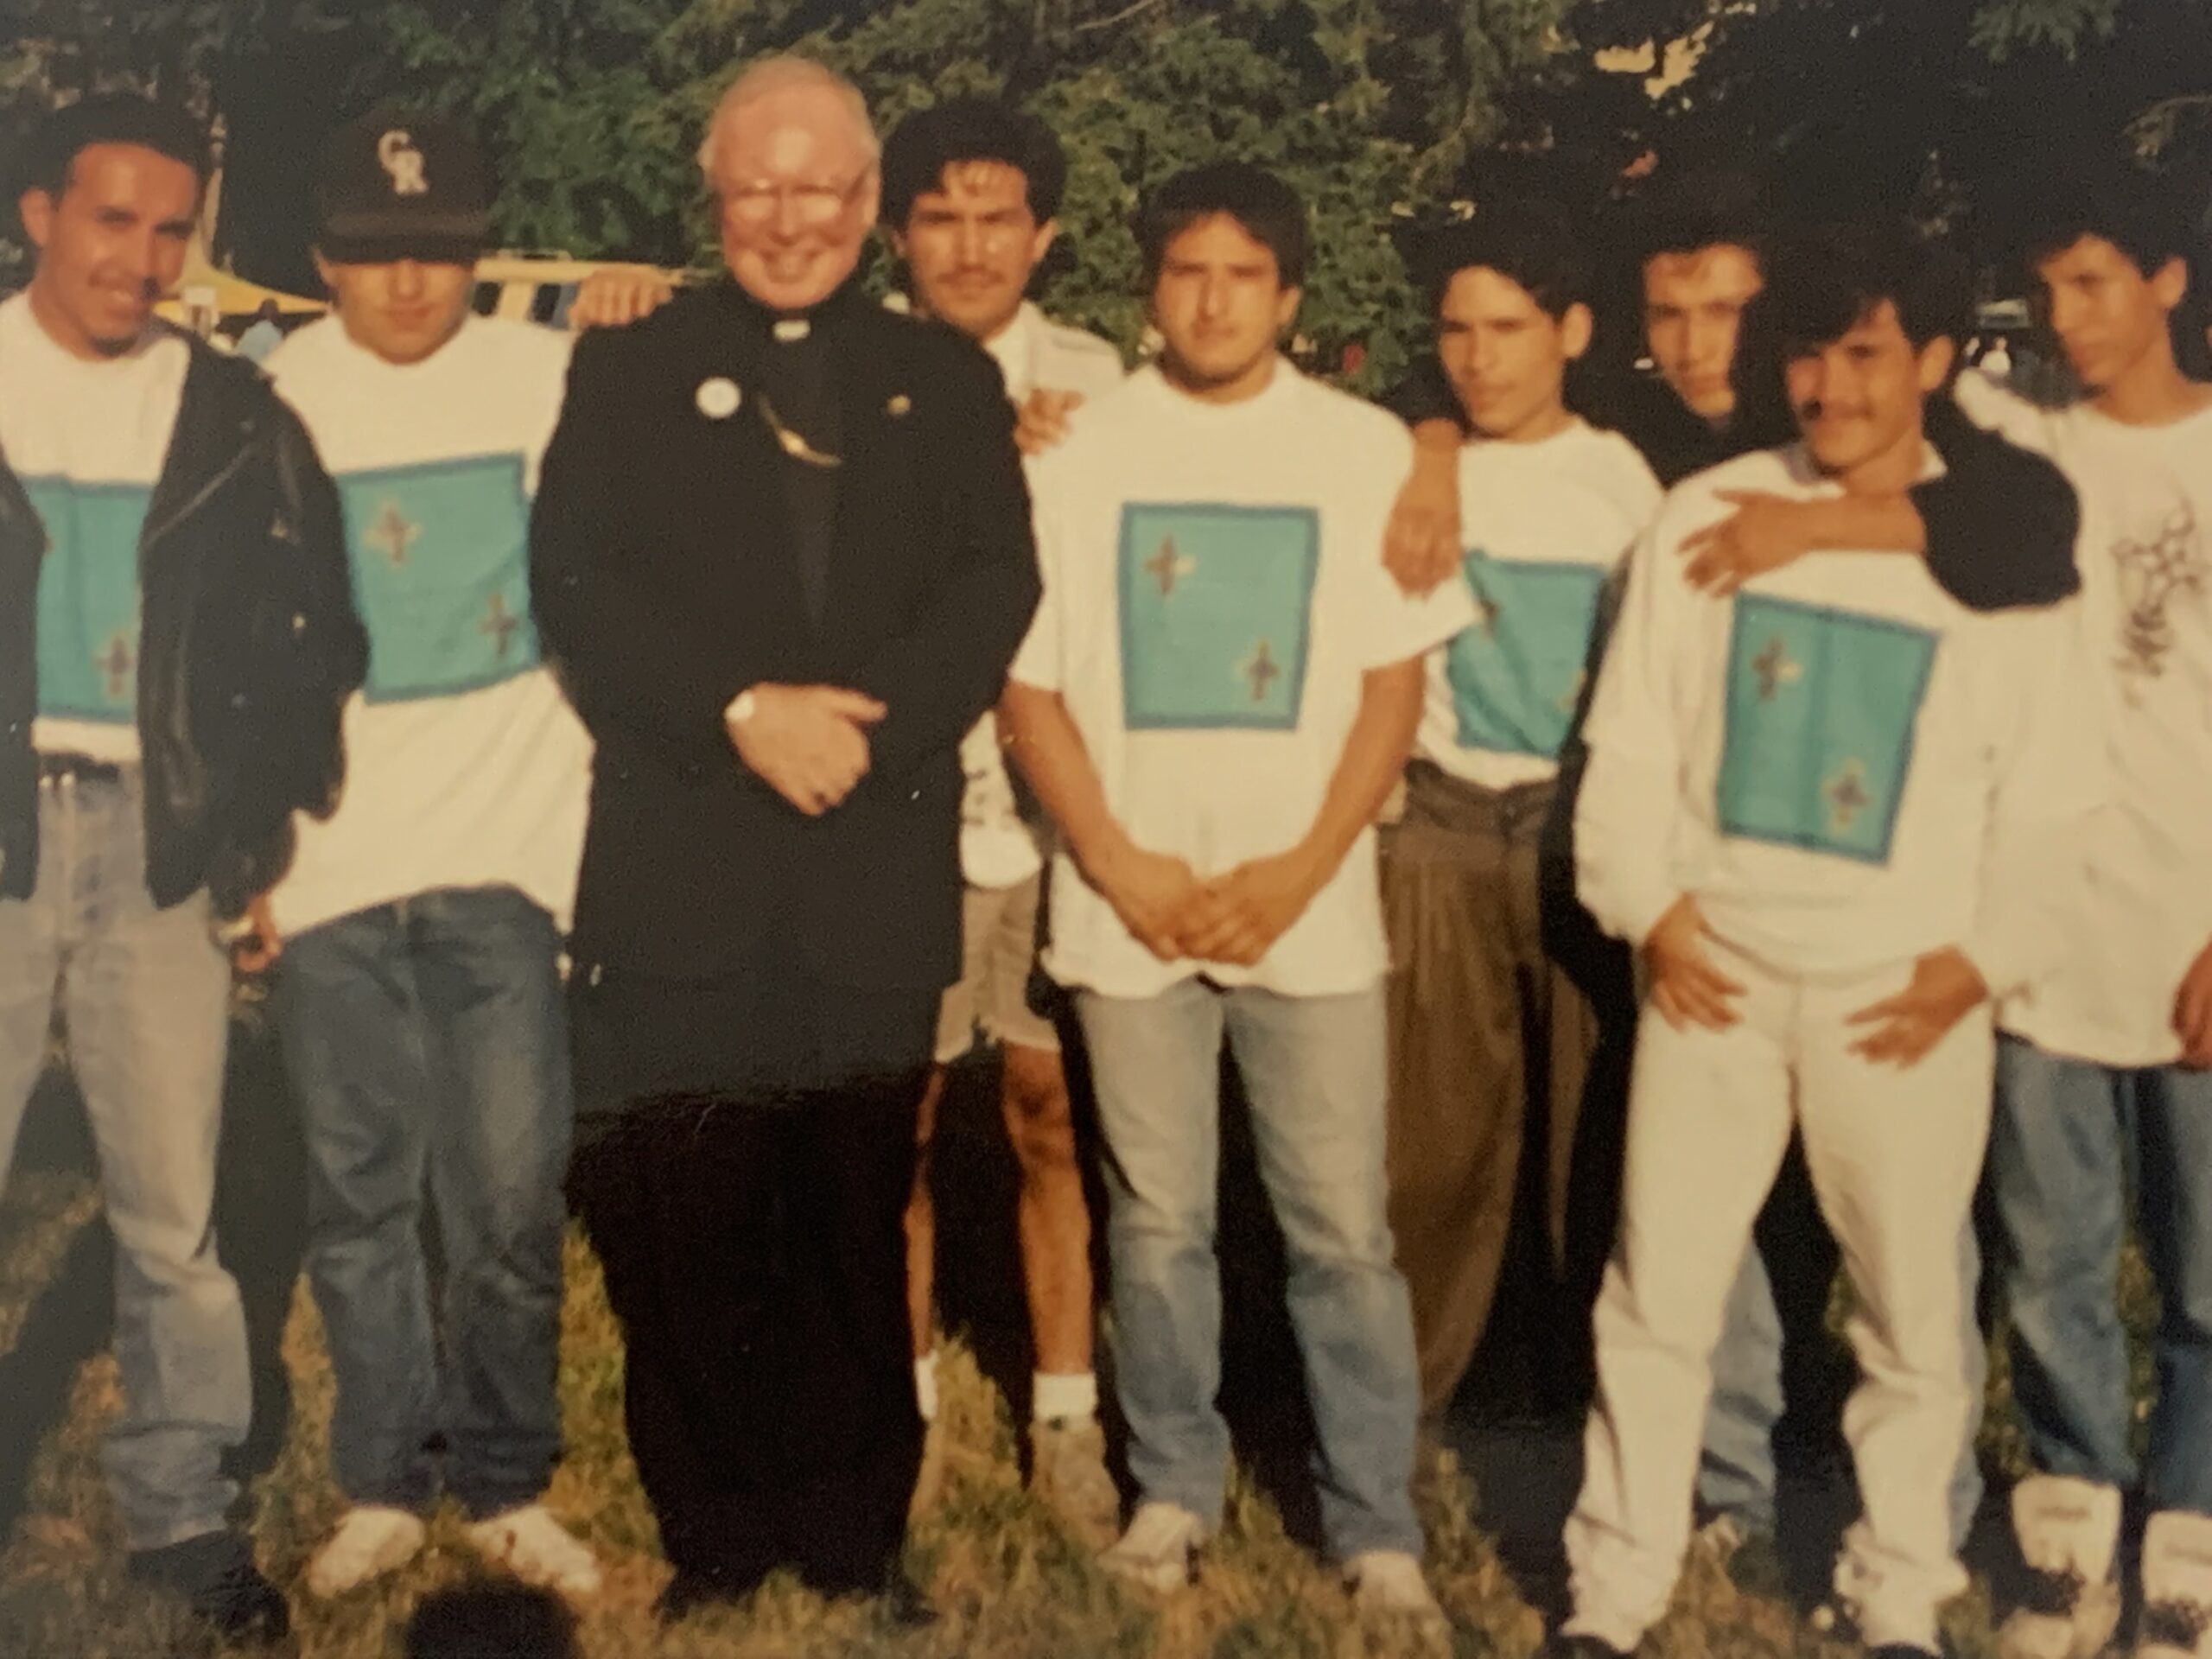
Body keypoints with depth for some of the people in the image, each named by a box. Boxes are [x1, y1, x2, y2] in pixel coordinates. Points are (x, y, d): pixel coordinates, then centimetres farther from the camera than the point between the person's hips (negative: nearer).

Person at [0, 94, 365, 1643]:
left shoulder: (235, 417, 8)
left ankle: (182, 1503, 18)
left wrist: (265, 834, 8)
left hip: (159, 834, 1)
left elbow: (307, 635, 13)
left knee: (174, 1207, 5)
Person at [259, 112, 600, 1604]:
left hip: (504, 848, -1)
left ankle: (506, 1484, 17)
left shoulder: (549, 377, 1)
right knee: (361, 1197, 8)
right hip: (328, 858, 1)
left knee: (511, 1197, -1)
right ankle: (384, 1485, 22)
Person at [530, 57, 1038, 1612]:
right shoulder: (630, 363, 9)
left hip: (880, 873, 1)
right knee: (685, 1236, 2)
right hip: (680, 872, -1)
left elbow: (996, 583, 2)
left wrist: (869, 722, -13)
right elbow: (577, 580, -2)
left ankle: (859, 1542, 20)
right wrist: (741, 711, -14)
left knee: (860, 1230, 8)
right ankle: (714, 1547, 16)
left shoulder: (947, 377, 13)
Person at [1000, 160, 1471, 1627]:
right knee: (1159, 1222, 10)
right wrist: (1117, 864, -8)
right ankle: (1176, 1484, 26)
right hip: (1130, 907, 1)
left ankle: (1377, 1518, 15)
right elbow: (1029, 685, 2)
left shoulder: (1366, 451, 1)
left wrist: (1301, 871, -9)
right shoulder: (1077, 452, 1)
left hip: (1309, 906, 0)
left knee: (1344, 1232, 3)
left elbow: (1393, 686, 1)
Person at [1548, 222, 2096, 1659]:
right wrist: (1649, 906, -5)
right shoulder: (1706, 513, 2)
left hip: (1905, 995, 0)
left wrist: (1985, 959, -6)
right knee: (1658, 1298, 5)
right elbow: (1634, 736, 5)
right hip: (1712, 973, 1)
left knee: (1915, 1315, 8)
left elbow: (2048, 792, 3)